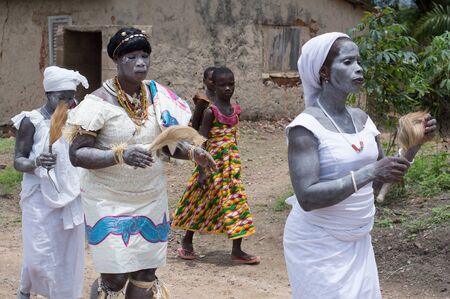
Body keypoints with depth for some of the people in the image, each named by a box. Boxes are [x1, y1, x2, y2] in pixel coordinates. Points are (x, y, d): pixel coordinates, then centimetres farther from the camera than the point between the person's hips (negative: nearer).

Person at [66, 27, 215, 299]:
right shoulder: (99, 102, -14)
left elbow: (167, 142, 14)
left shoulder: (157, 97, 2)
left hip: (151, 200, 5)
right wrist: (121, 155, -33)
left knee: (146, 274, 9)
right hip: (110, 202, -5)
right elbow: (77, 154, -18)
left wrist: (192, 152, -7)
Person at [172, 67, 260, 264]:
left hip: (231, 163, 6)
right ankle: (187, 241, 24)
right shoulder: (211, 111, -12)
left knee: (236, 201, 2)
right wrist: (202, 171, -17)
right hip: (213, 162, -6)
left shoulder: (235, 110, 6)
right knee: (203, 202, 4)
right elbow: (202, 142, -13)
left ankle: (237, 250, 7)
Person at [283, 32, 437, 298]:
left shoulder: (361, 118, 3)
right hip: (319, 245, -7)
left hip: (357, 241, 7)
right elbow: (307, 197, -26)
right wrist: (370, 172, -32)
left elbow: (386, 176, 13)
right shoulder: (306, 126, -18)